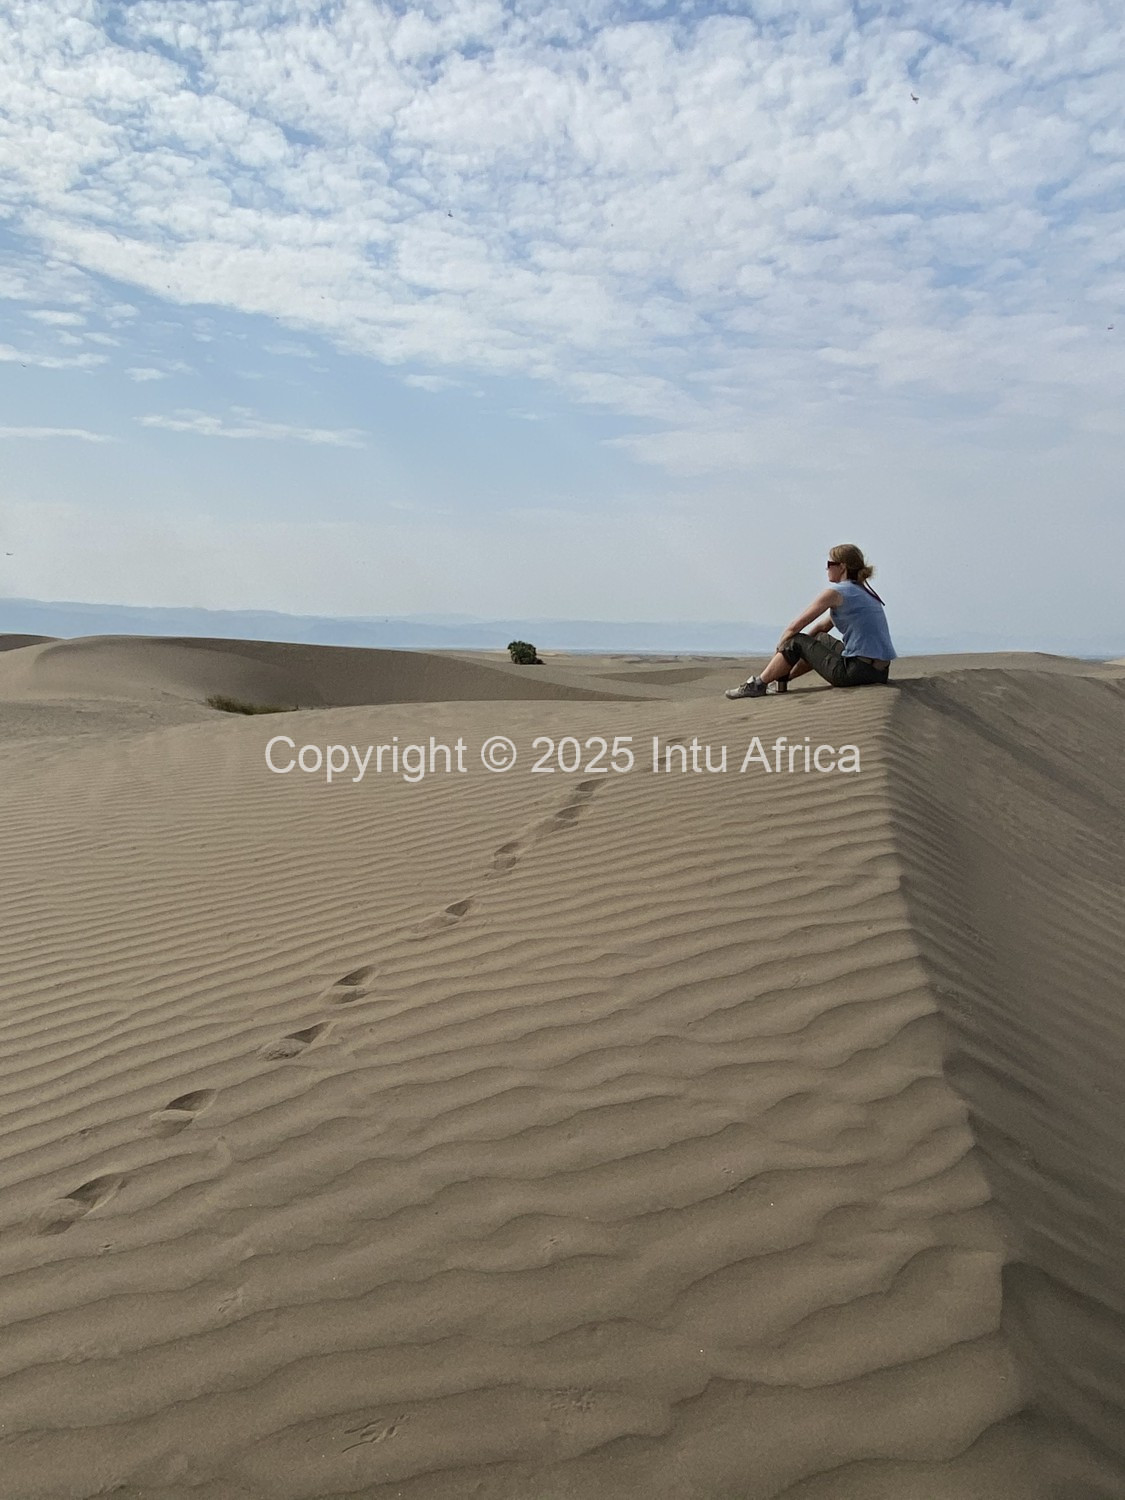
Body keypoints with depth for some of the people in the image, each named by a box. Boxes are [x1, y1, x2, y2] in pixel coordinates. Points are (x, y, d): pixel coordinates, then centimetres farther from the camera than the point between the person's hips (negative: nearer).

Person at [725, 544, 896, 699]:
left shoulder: (835, 592, -6)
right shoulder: (863, 591, 20)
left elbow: (795, 627, -3)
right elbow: (823, 626, 27)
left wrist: (780, 647, 15)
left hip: (858, 671, -8)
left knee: (796, 642, 6)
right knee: (819, 640, 28)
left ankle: (758, 685, 17)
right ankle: (782, 678, 41)